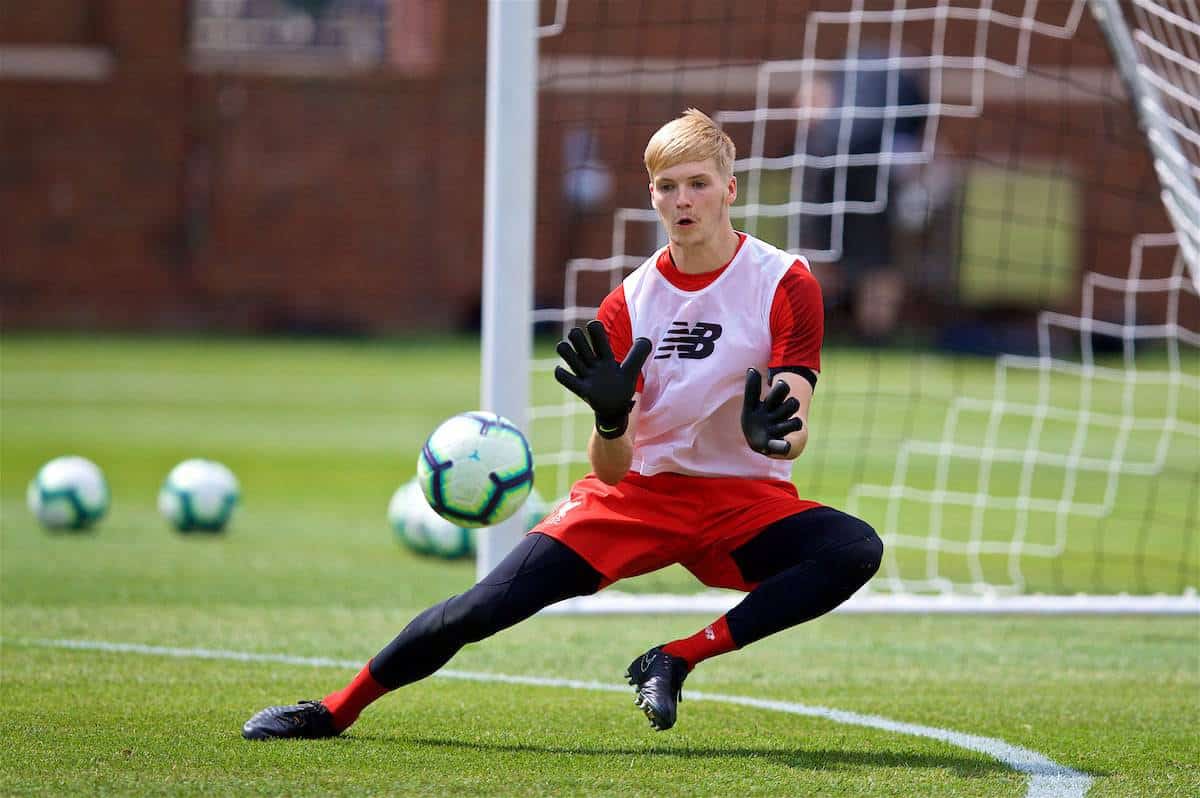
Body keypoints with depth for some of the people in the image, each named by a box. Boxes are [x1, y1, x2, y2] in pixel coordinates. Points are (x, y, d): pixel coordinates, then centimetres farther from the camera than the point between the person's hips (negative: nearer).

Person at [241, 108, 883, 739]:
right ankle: (335, 711, 2)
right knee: (492, 602, -15)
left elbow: (795, 432, -17)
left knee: (856, 550, -31)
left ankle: (676, 659, -21)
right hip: (638, 492, 1)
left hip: (744, 500, -1)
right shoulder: (627, 306, -2)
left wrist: (773, 436, -42)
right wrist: (611, 419, -31)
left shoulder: (785, 284, -10)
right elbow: (612, 467, -8)